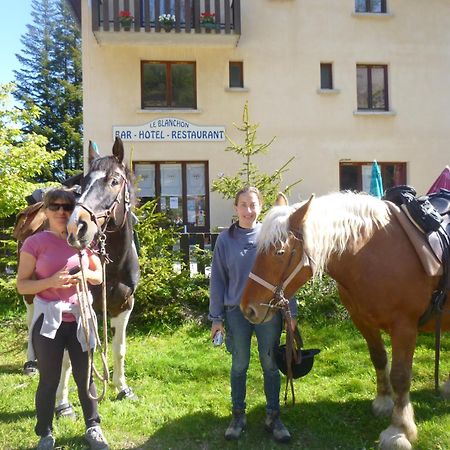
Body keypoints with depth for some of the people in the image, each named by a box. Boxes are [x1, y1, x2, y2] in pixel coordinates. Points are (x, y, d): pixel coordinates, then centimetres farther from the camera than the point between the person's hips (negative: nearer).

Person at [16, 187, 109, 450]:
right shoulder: (35, 243, -7)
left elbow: (100, 275, 11)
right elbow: (22, 286, -6)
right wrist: (51, 282, -22)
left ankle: (93, 427, 29)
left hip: (80, 319, 3)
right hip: (49, 320, -3)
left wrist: (85, 275, -11)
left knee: (85, 378, 12)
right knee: (49, 380, 8)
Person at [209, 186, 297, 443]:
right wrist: (216, 317, 0)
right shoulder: (226, 239, -2)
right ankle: (239, 415, 29)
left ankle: (273, 416, 26)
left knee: (270, 364, 10)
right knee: (239, 365, 13)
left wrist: (291, 311, -3)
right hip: (236, 311, 1)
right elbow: (218, 279, 1)